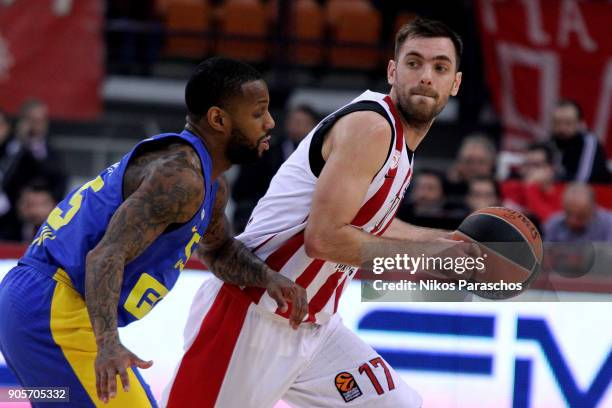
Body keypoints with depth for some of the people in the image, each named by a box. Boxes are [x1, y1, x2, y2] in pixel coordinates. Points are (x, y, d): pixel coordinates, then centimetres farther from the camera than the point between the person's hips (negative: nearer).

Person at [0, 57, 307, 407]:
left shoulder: (212, 186, 14)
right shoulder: (181, 176, -18)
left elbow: (220, 250, 32)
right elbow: (107, 255, -27)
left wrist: (267, 278, 11)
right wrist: (108, 343, -40)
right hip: (52, 310, -11)